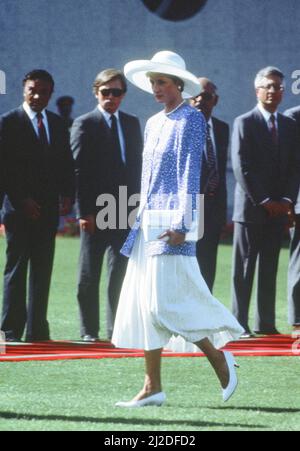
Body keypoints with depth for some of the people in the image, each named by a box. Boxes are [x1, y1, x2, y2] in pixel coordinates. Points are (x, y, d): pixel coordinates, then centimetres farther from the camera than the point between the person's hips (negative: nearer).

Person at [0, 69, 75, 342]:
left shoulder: (57, 124, 13)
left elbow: (66, 164, 14)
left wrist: (67, 195, -1)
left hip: (48, 209, 5)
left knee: (43, 271, 6)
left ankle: (37, 329, 9)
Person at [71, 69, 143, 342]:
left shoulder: (132, 124, 13)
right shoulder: (84, 125, -2)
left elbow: (137, 165, 14)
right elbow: (78, 171, -7)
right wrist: (85, 212, -13)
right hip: (95, 213, -4)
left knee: (121, 273, 3)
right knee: (89, 275, 2)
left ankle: (116, 329, 8)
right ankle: (89, 330, 8)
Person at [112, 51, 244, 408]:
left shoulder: (191, 120, -7)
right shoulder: (154, 123, 17)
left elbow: (190, 174, -13)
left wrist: (180, 224, -19)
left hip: (172, 220, -9)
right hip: (149, 219, 9)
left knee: (164, 302, -14)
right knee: (140, 303, 3)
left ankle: (219, 358, 3)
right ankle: (152, 388, 4)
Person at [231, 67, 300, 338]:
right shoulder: (244, 123, -3)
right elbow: (241, 167, -9)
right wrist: (264, 201, -13)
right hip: (250, 206, -5)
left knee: (270, 267, 7)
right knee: (244, 267, -3)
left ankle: (266, 323, 9)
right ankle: (239, 323, -3)